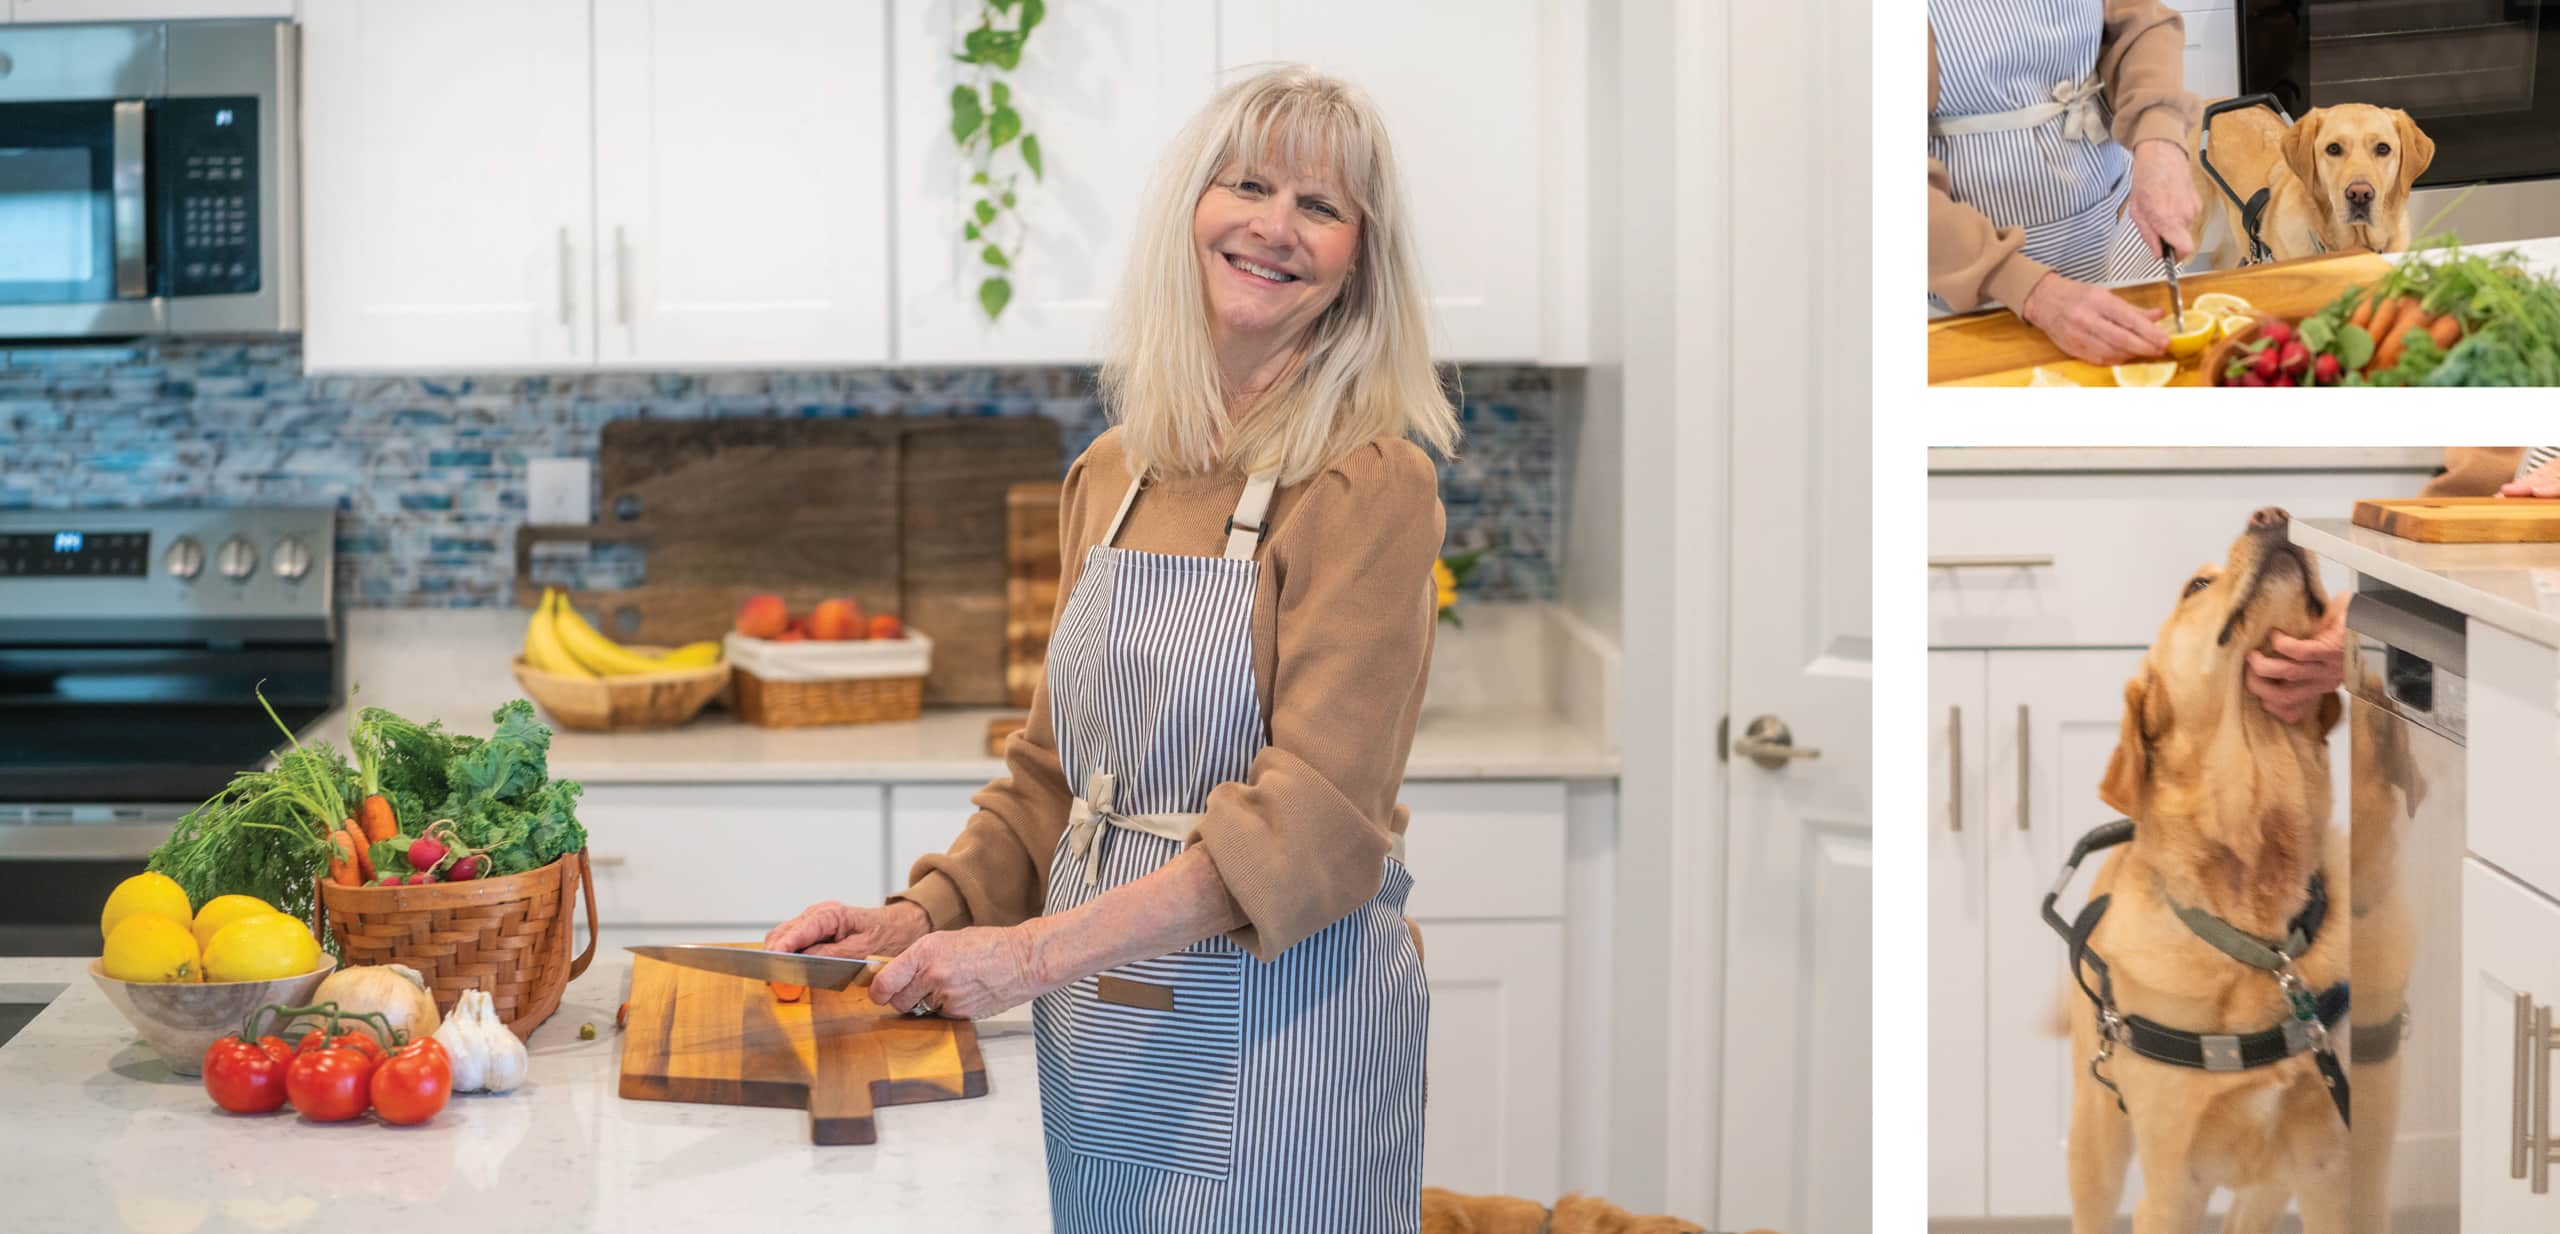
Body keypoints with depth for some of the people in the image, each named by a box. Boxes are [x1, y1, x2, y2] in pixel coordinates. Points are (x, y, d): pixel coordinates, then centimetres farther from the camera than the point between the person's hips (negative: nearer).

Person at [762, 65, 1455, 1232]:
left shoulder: (1370, 485, -12)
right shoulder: (1108, 480, 9)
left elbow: (1312, 817, -19)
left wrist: (1043, 951, -24)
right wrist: (924, 915, -1)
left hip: (1275, 1022, -6)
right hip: (1093, 1033, 6)